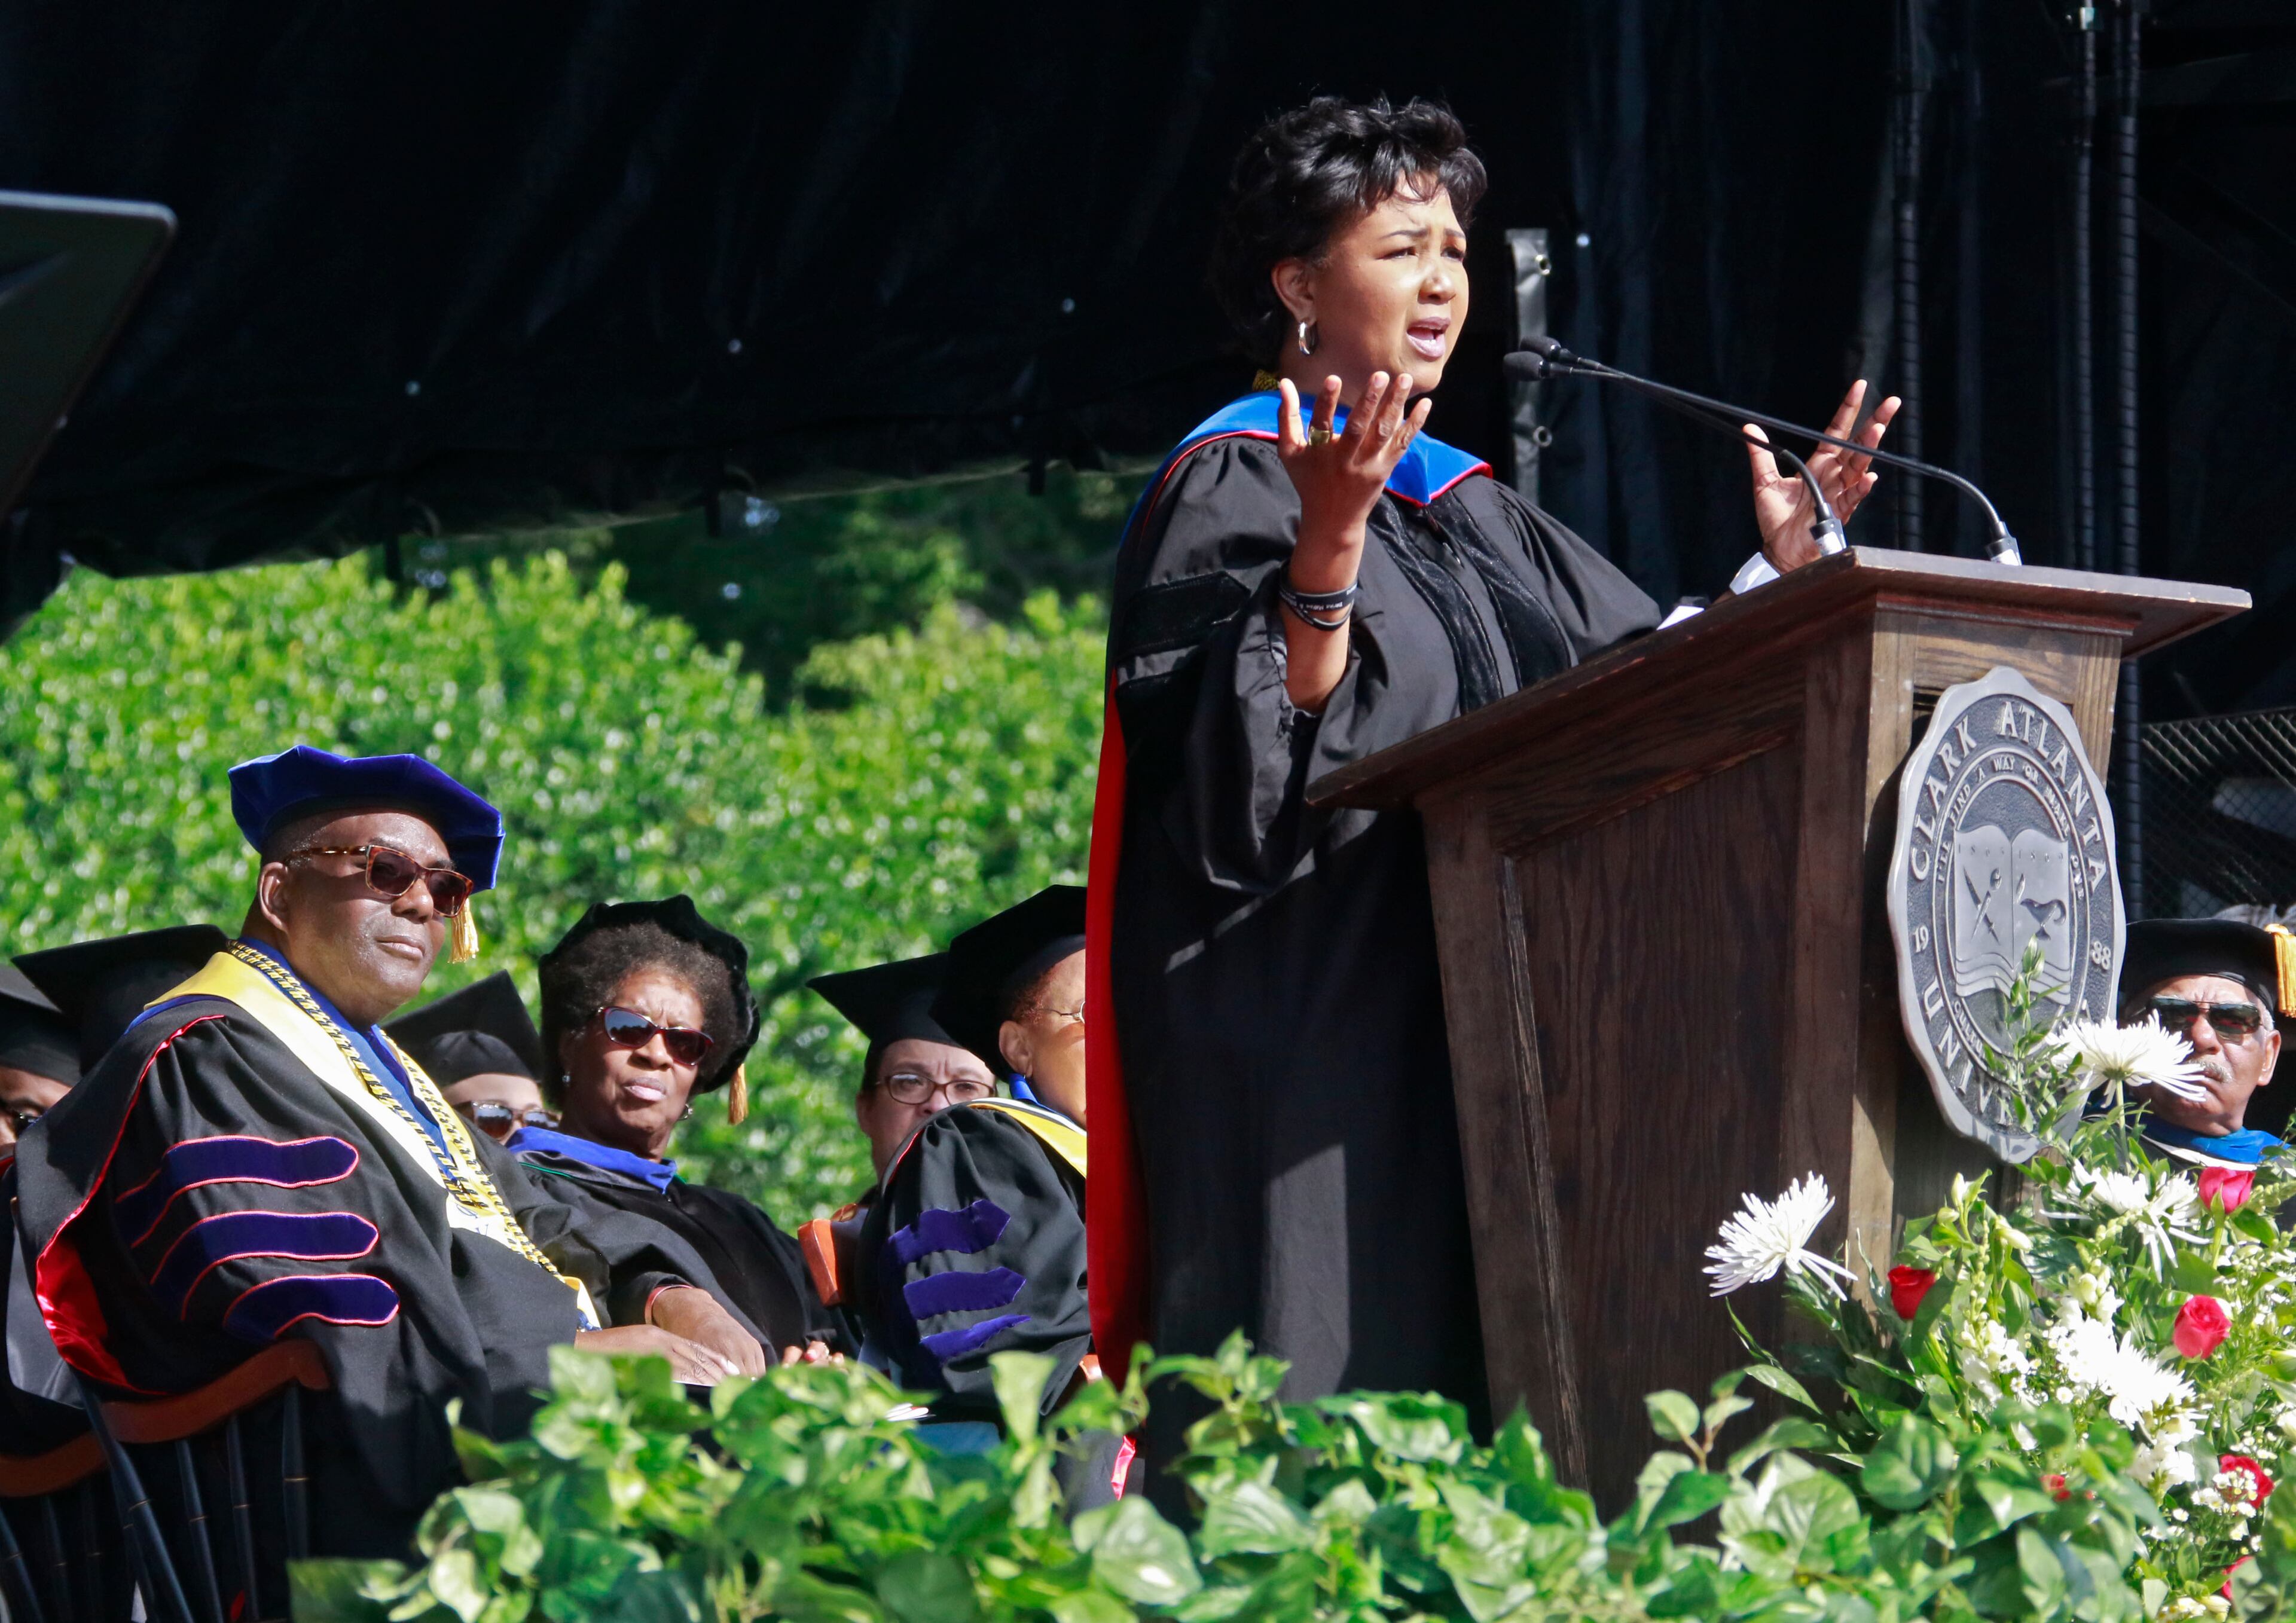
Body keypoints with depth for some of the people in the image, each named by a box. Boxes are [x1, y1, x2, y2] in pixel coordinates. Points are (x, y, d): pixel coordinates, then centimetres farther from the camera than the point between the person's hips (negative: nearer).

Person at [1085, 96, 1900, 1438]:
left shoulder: (1475, 511, 20)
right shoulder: (1234, 486, -3)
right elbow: (1244, 758, -17)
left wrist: (1781, 574, 6)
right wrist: (1330, 540, -28)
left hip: (1483, 1047, 8)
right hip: (1308, 1038, -8)